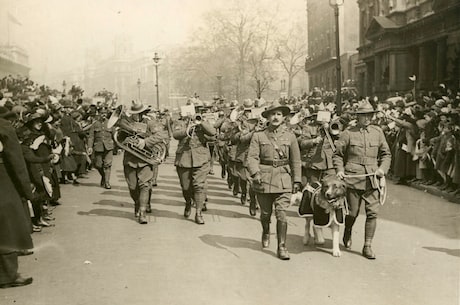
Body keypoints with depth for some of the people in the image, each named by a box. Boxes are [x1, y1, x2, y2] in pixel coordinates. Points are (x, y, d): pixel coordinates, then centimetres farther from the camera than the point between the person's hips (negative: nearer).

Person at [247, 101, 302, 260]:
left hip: (283, 179, 0)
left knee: (281, 214, -9)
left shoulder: (290, 136, 5)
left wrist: (297, 180, 6)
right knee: (265, 213, 13)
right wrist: (255, 173, -21)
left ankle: (282, 246, 2)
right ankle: (266, 232, 44)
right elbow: (252, 157, -5)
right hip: (263, 178, 0)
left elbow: (295, 160, 9)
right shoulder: (258, 136, 2)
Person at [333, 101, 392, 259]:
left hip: (372, 179, 2)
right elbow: (337, 154, 8)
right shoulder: (348, 133, 1)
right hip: (353, 178, -2)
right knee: (352, 213, 5)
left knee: (372, 212, -5)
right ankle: (347, 233, 37)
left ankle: (367, 246, 6)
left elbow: (386, 154, 16)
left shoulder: (378, 132, 9)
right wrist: (339, 170, -7)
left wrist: (383, 168, 0)